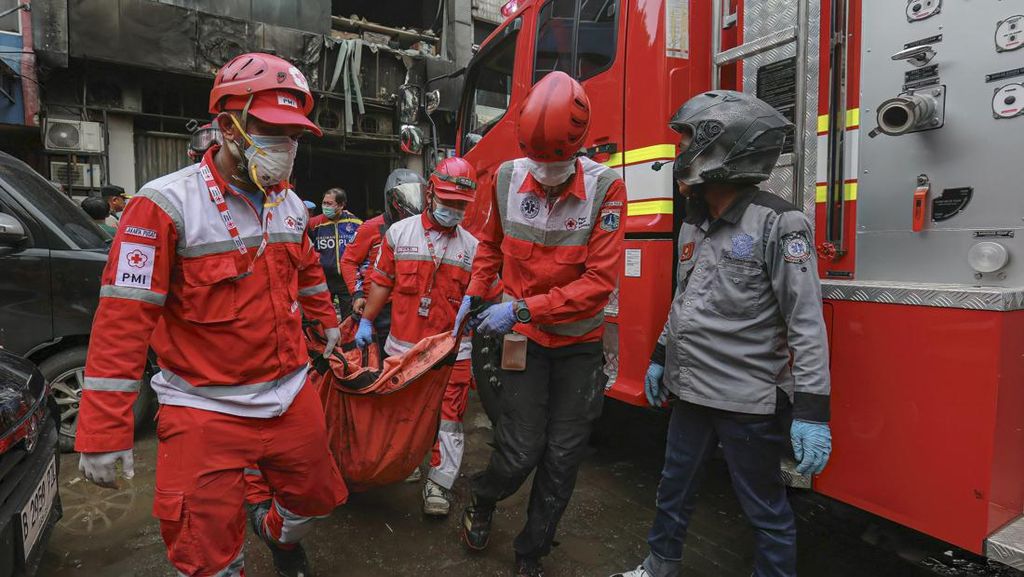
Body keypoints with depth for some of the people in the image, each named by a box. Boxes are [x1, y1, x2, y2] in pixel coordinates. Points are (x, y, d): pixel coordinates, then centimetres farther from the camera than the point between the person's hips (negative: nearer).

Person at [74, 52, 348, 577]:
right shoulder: (168, 204, -15)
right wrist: (103, 432, -16)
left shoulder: (291, 205, 5)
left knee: (315, 497, 22)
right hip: (206, 411, -5)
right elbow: (123, 317, -16)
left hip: (291, 396, 6)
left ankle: (277, 532, 56)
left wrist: (327, 322, 33)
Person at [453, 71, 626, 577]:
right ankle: (482, 501, 36)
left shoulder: (604, 187, -14)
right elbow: (492, 242, 13)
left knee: (562, 457, 8)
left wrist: (522, 309, -20)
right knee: (521, 451, 0)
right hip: (524, 339, 0)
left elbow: (599, 281, -18)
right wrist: (474, 295, 3)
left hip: (580, 344, 0)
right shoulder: (508, 177, -5)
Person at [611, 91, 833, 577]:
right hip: (691, 392, 8)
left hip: (749, 402, -8)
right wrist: (661, 358, 20)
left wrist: (812, 411, -21)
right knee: (674, 487, 23)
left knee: (765, 509, 11)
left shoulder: (777, 224, -15)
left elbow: (807, 323, -18)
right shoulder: (694, 224, 8)